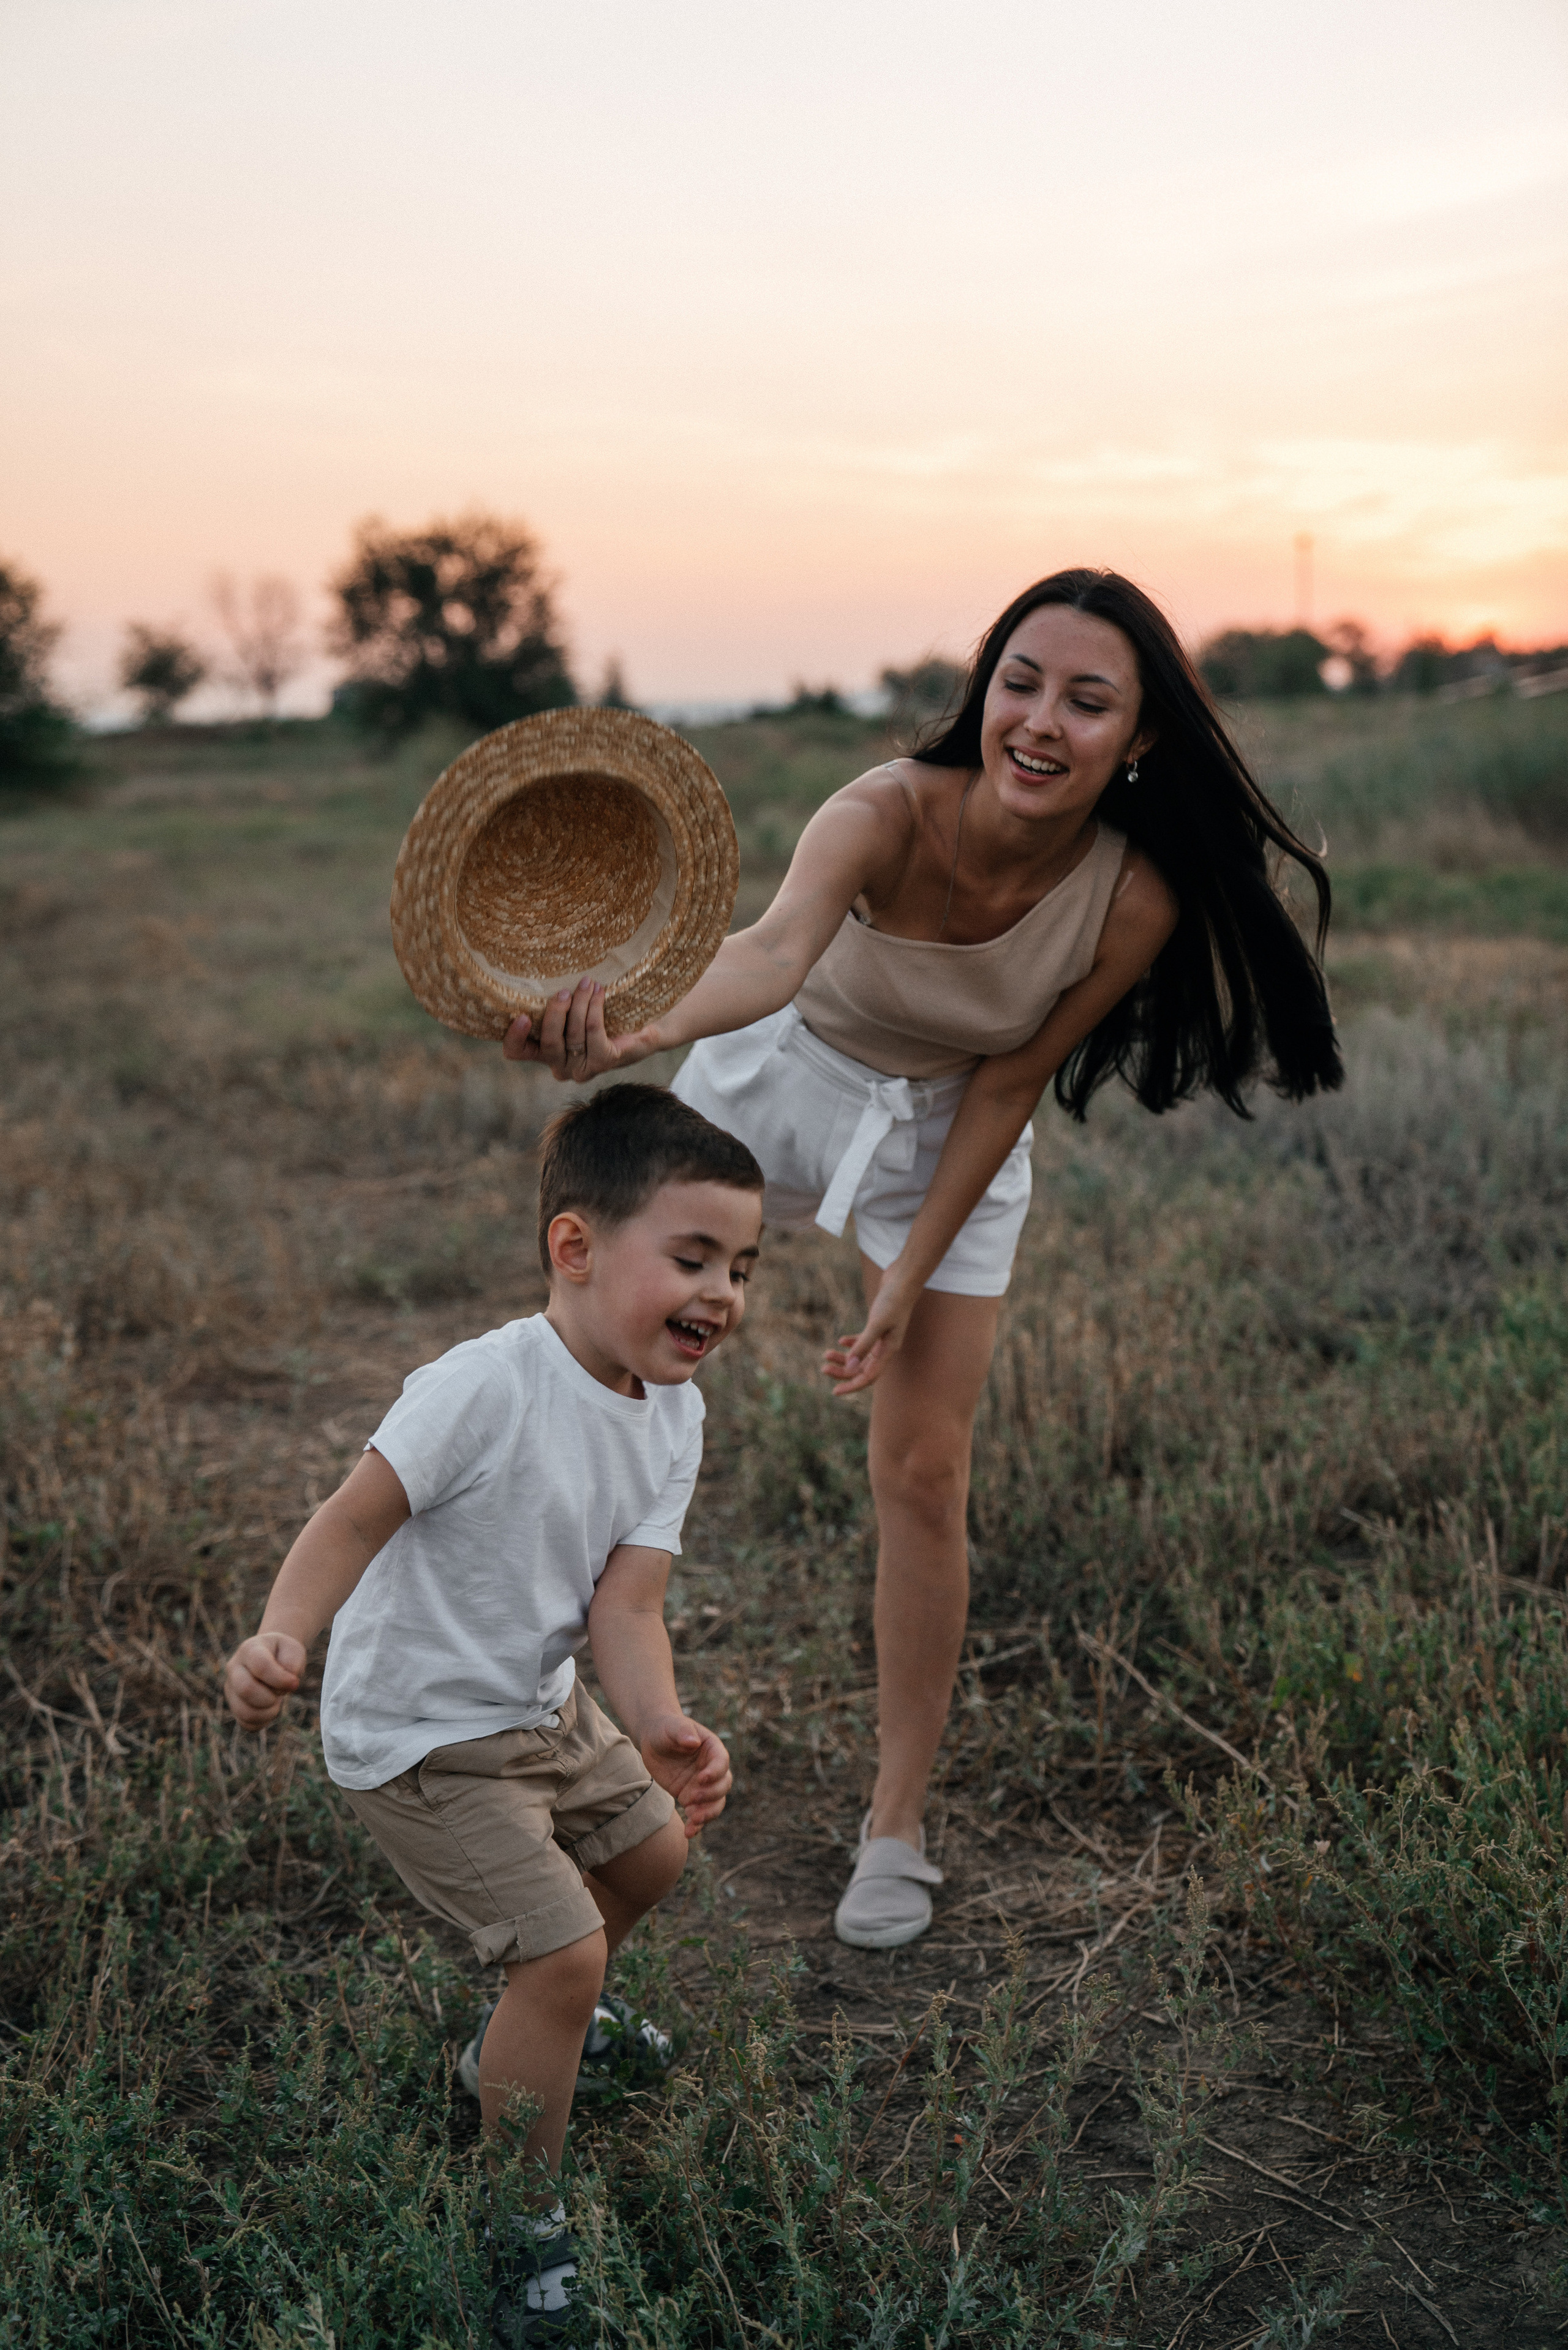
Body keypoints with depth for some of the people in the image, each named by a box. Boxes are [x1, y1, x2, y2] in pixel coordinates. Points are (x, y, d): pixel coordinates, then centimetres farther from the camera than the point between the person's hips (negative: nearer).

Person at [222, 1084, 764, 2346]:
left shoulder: (673, 1415, -6)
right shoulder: (486, 1388, -30)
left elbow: (627, 1600, -12)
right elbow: (356, 1518, -29)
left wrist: (662, 1727, -29)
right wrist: (282, 1634, -46)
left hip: (542, 1705, 9)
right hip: (422, 1734, -8)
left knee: (652, 1850, 24)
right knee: (563, 1950, -10)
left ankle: (540, 2028, 51)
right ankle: (527, 2220, 13)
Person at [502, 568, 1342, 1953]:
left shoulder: (1135, 902, -28)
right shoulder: (891, 813, -35)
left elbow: (1007, 1091, -17)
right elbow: (777, 949, -55)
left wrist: (909, 1282, -15)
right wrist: (634, 1033, -76)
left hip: (951, 1138, 0)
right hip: (782, 1076, 0)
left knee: (923, 1473, -2)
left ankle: (898, 1829, 15)